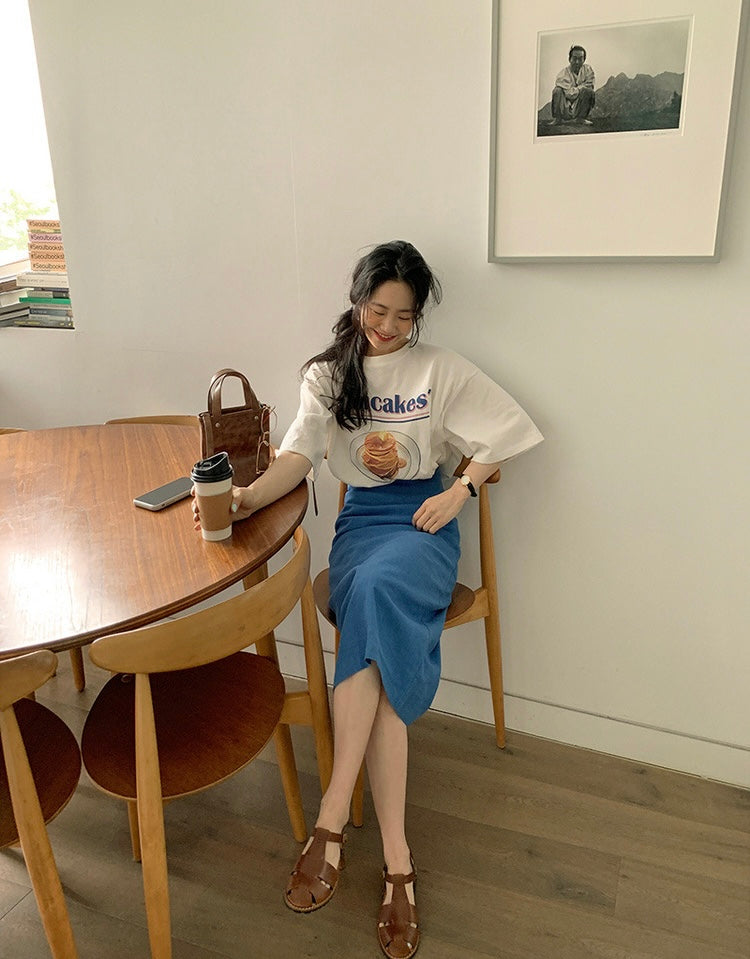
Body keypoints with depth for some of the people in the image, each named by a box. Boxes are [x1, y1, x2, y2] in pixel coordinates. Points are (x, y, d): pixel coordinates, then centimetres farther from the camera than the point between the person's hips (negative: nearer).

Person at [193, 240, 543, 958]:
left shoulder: (440, 370, 8)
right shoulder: (327, 374, 11)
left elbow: (505, 434, 8)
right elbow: (299, 453, -4)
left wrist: (460, 490, -7)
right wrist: (251, 496, -24)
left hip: (423, 517, -1)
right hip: (360, 517, 2)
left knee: (377, 589, -35)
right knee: (385, 640, -29)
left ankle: (331, 822, -29)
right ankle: (396, 861, -24)